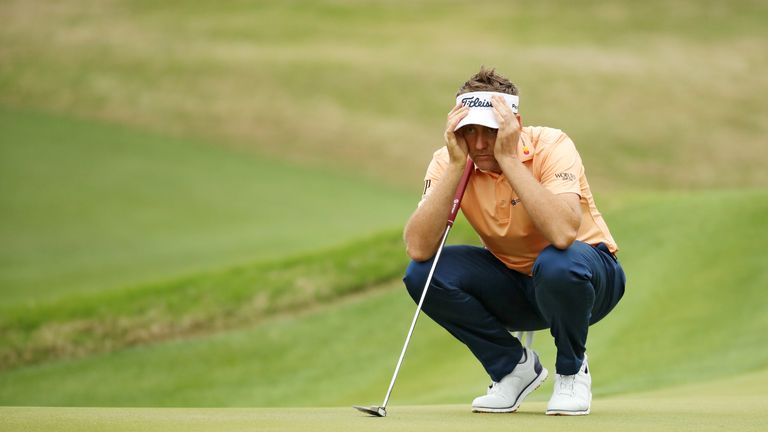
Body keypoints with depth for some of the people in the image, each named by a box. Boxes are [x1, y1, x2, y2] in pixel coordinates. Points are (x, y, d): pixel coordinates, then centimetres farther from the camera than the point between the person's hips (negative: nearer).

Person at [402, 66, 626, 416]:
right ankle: (514, 366, 2)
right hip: (514, 286, 4)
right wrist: (456, 165, -32)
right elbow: (418, 248, -28)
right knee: (423, 273, -20)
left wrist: (507, 158, -39)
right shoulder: (448, 161, -14)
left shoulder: (551, 146, -24)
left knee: (557, 264, -38)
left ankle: (572, 370, -6)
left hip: (587, 275, -4)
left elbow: (562, 233, -43)